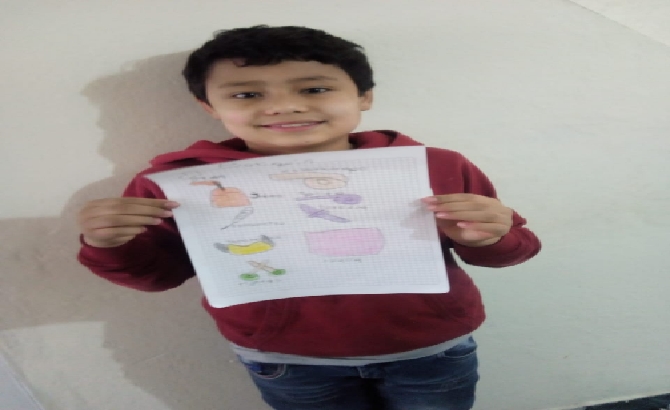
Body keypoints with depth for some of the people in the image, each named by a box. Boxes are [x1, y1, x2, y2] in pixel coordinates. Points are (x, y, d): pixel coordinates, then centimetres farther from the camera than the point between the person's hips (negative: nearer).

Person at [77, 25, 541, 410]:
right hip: (285, 363, 1)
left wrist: (488, 238, -24)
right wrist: (112, 247, -22)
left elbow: (502, 248, 0)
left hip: (432, 354, 1)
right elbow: (160, 272, -1)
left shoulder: (436, 167, -14)